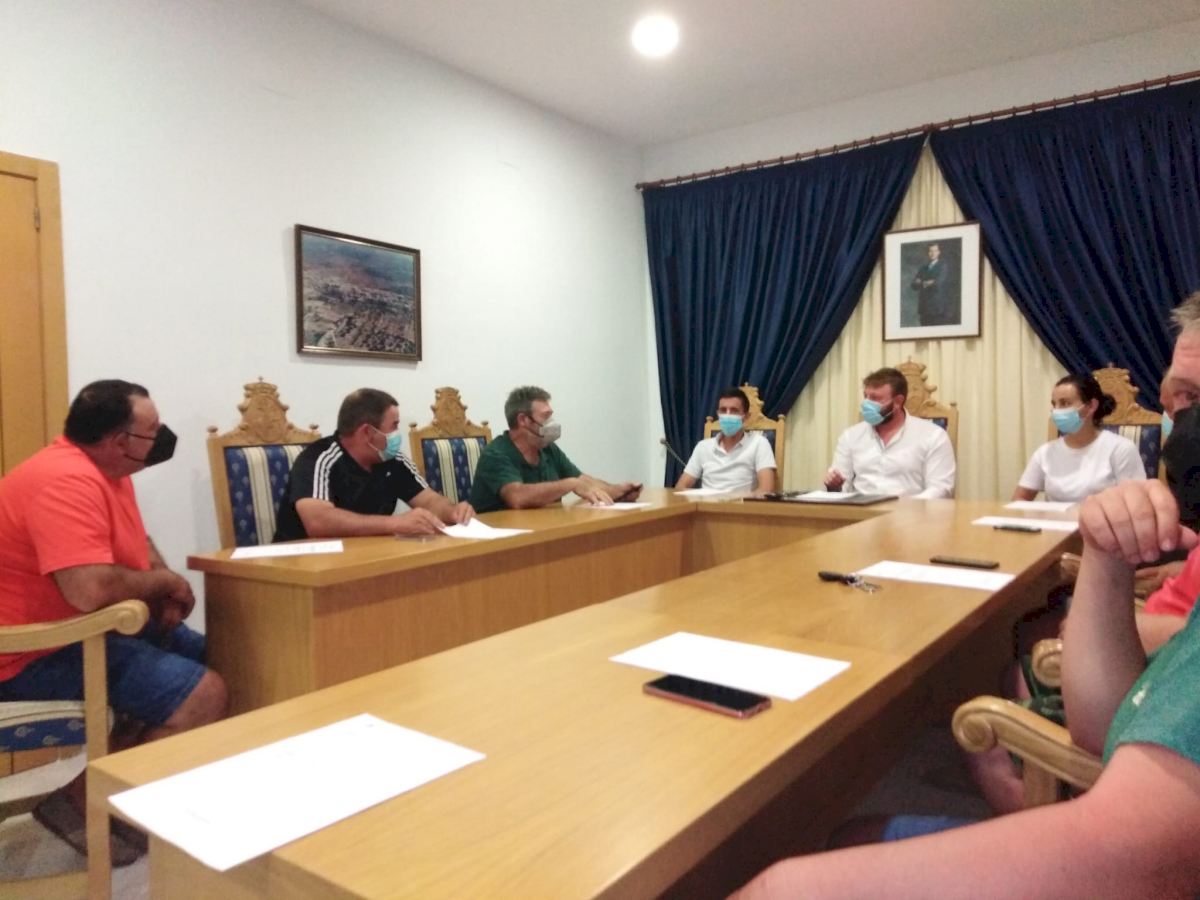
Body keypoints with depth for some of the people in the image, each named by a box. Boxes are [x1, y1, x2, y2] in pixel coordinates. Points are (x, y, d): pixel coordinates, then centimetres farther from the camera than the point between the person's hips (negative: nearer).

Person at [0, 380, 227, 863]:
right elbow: (90, 590, -37)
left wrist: (163, 592, 1)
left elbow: (136, 539, 21)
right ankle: (82, 799, -5)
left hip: (92, 629, 10)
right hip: (41, 654, -10)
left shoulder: (105, 468, 6)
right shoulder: (66, 481, -26)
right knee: (203, 693, -21)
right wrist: (164, 582, -17)